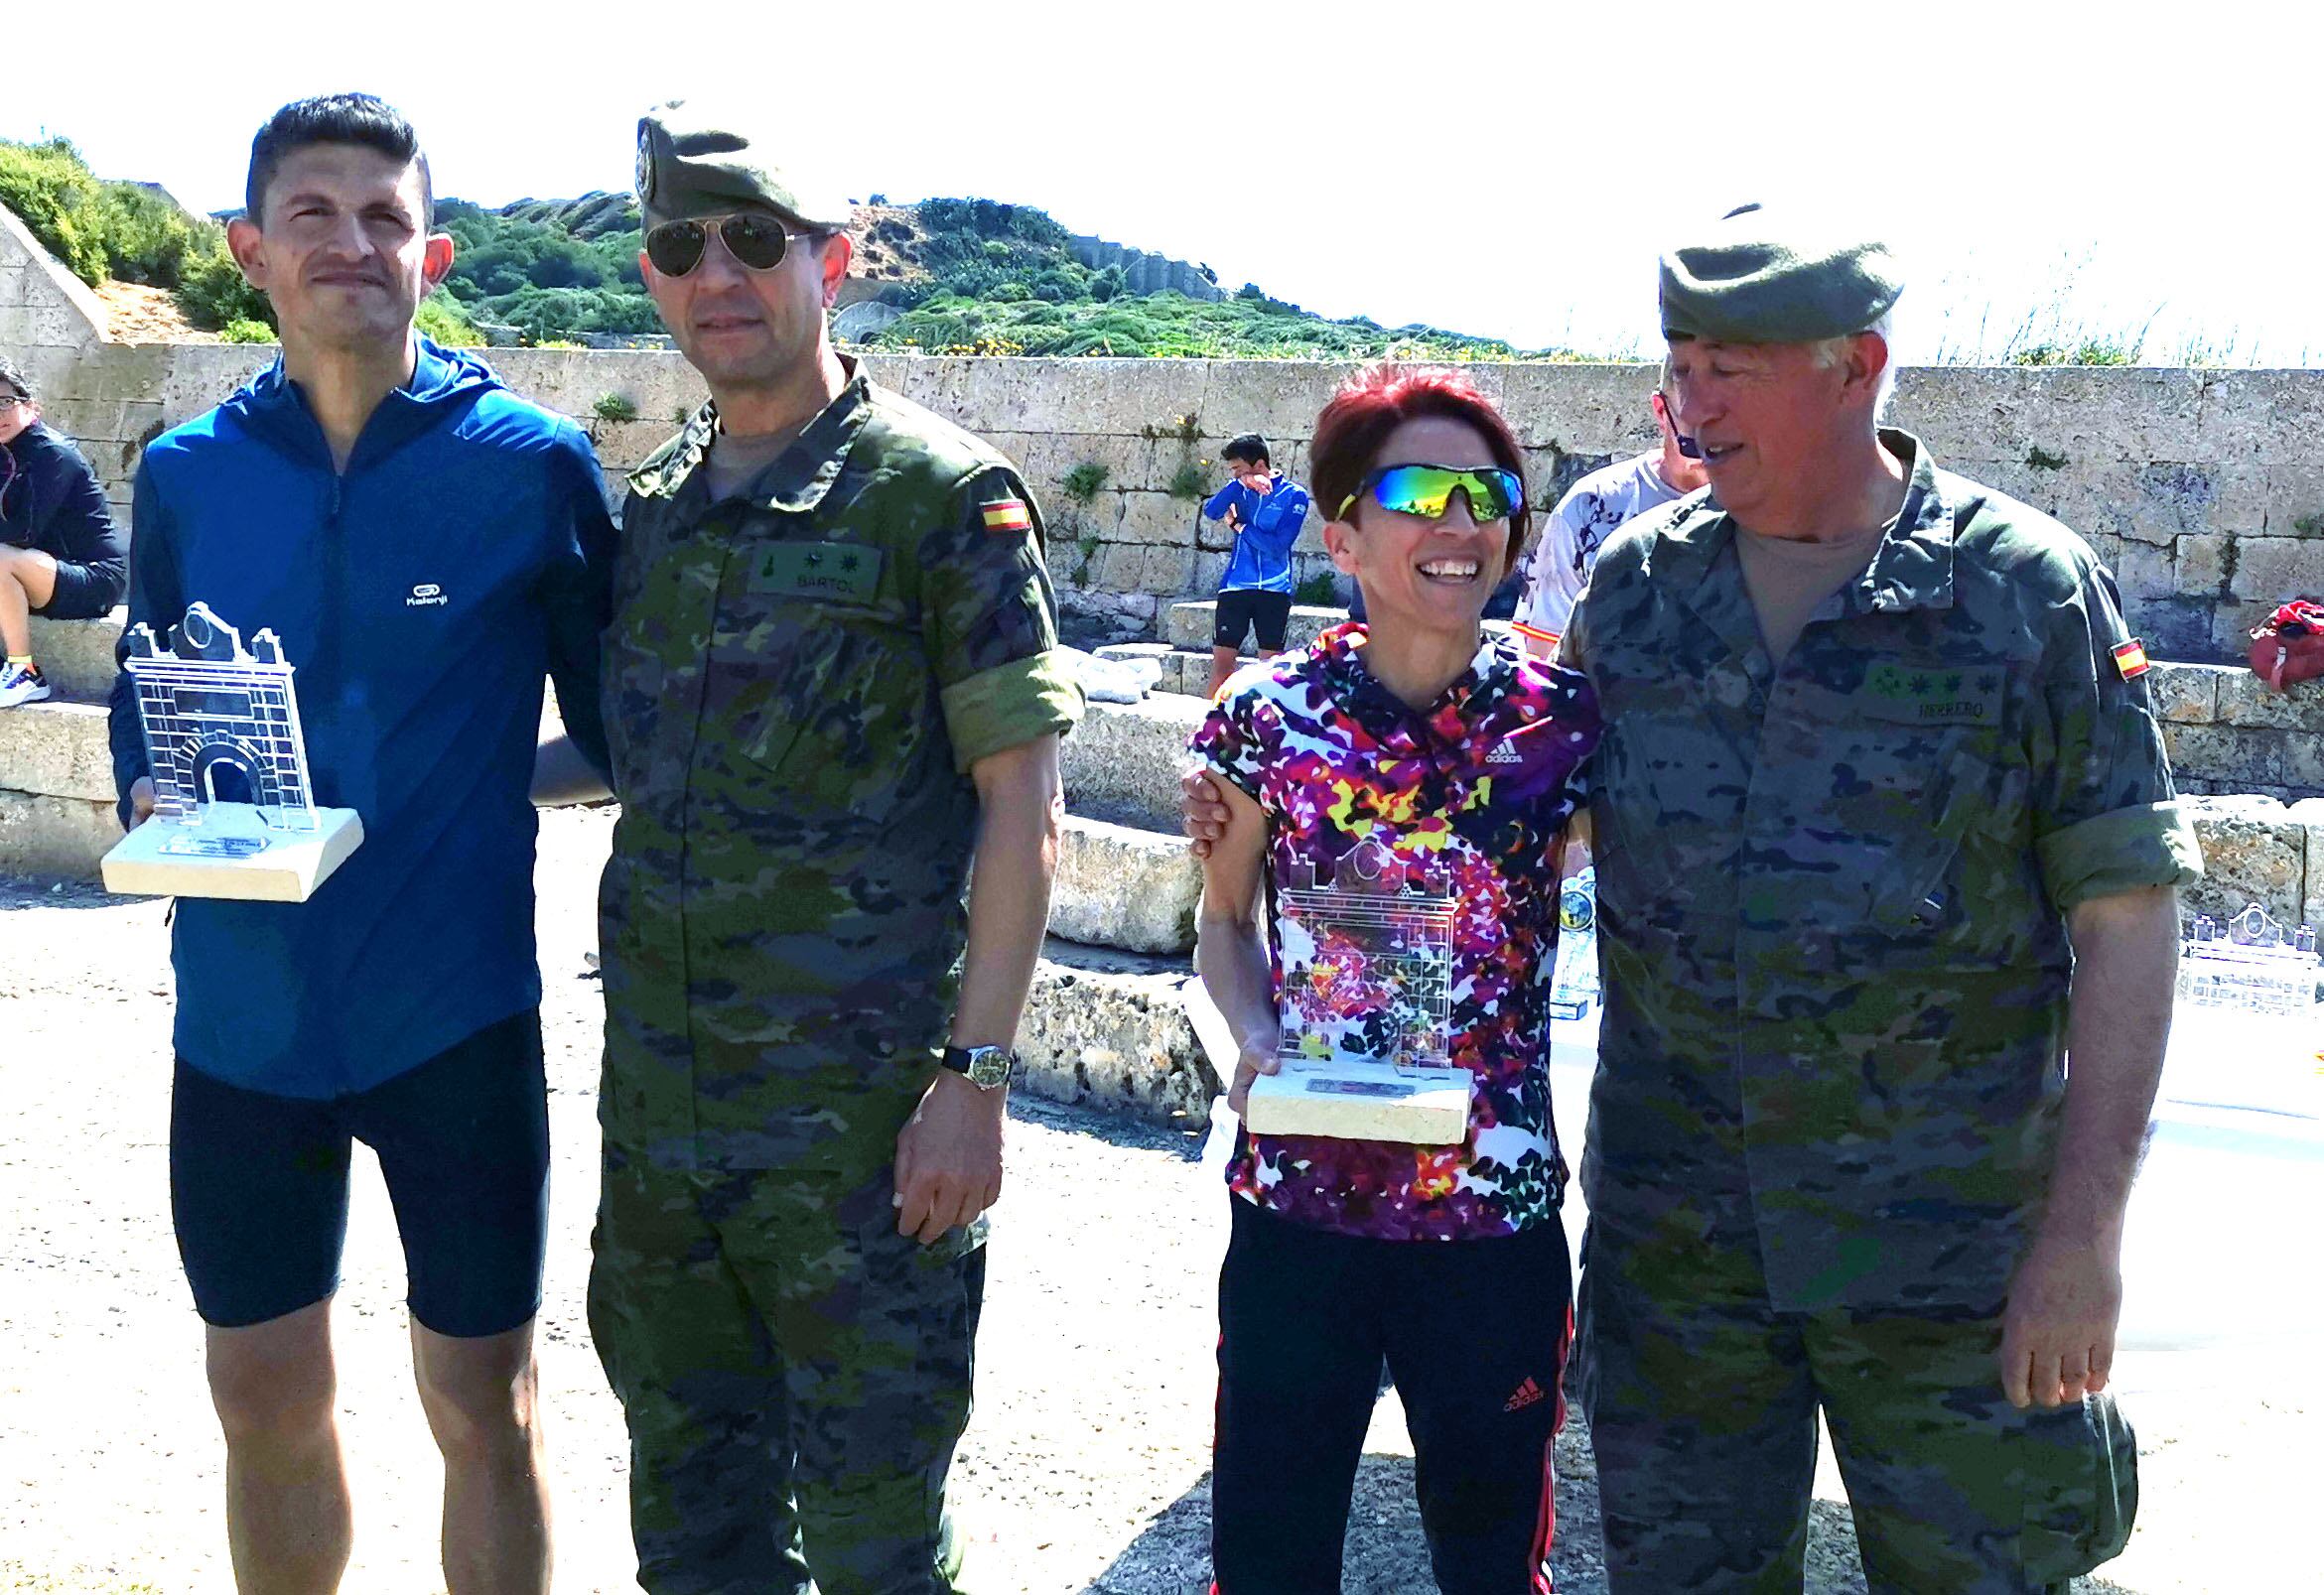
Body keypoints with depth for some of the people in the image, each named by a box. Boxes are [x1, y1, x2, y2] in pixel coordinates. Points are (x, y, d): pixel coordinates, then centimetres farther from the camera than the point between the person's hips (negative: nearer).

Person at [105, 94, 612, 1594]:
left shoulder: (533, 462, -6)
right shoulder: (186, 472, 4)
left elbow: (613, 714, 0)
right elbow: (142, 703, 14)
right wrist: (156, 797, -6)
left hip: (455, 1004, -3)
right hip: (244, 1005, 3)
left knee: (481, 1398, 9)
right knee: (266, 1394, 16)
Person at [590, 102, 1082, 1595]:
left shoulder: (941, 494, -9)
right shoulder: (652, 503, 10)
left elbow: (1023, 805, -11)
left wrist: (975, 1076, -16)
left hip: (859, 1114, -6)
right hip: (660, 1104, 6)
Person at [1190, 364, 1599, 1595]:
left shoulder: (1560, 717, -5)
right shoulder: (1270, 713, -6)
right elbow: (1227, 920, 6)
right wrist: (1256, 1038, -11)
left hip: (1496, 1214, 1)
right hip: (1296, 1205, 0)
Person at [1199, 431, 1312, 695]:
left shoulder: (1294, 495, -3)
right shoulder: (1239, 489, 9)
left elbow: (1277, 546, -13)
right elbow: (1210, 512, -10)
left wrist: (1238, 525, -5)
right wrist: (1242, 483, -21)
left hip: (1275, 590, -3)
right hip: (1236, 586, 3)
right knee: (1221, 659, -1)